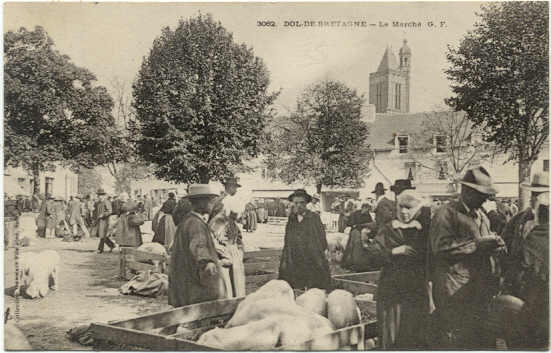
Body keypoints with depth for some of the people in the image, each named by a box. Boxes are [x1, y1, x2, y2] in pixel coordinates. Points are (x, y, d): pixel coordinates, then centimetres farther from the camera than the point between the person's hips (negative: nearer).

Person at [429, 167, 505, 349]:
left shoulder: (482, 216, 19)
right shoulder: (446, 213, -9)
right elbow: (441, 248, -20)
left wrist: (494, 244, 4)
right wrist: (477, 245, -20)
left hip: (482, 290, 8)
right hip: (455, 292, -8)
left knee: (485, 339, 12)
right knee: (454, 340, -4)